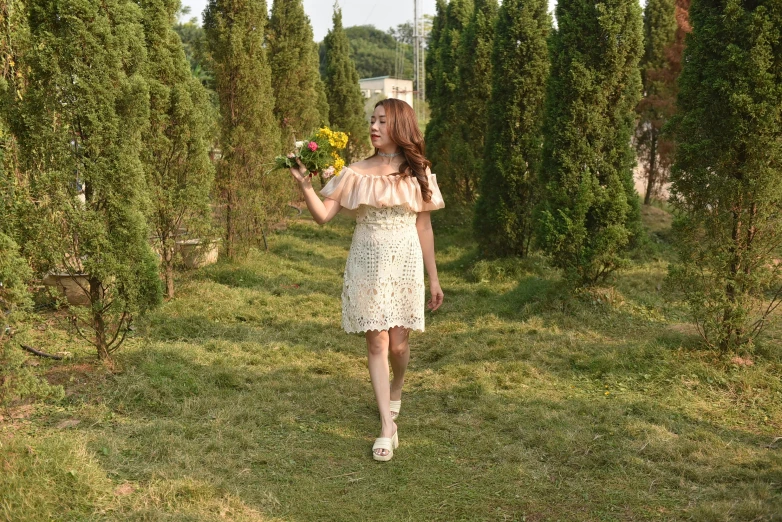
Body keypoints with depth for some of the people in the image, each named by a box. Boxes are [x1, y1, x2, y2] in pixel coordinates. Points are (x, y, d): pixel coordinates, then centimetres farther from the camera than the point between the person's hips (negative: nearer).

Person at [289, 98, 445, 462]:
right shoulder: (355, 173, 1)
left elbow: (424, 228, 7)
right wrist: (305, 185, -21)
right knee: (376, 343, -1)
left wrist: (433, 279, 8)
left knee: (398, 343, 3)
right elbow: (323, 215, -4)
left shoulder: (418, 173, 4)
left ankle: (395, 392, 38)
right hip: (367, 264, 0)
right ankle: (388, 427, 6)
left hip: (405, 264, 0)